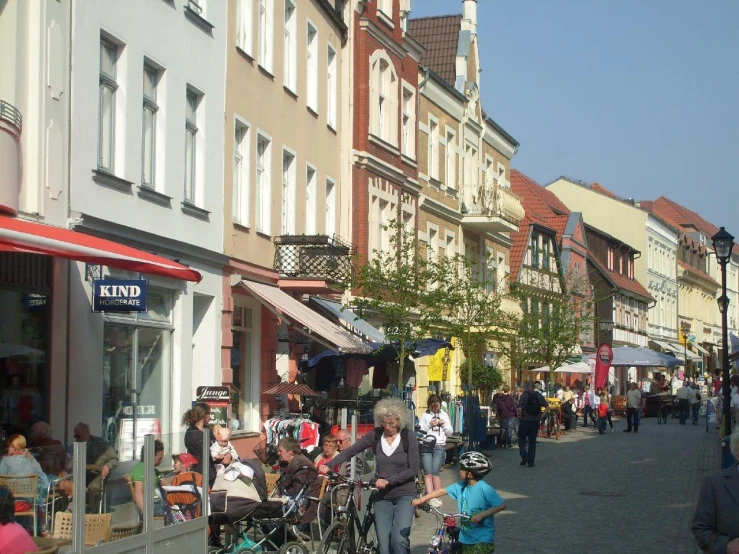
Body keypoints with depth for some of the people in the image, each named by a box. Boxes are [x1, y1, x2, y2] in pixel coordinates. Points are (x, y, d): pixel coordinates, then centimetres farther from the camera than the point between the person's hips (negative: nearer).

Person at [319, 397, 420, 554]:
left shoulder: (409, 440, -5)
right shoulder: (375, 436, 1)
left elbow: (413, 470, -9)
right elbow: (351, 451, -4)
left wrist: (388, 481, -20)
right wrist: (328, 465, -18)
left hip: (404, 495, -3)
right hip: (382, 496, 3)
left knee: (399, 539, -20)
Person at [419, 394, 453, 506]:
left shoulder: (444, 415, 11)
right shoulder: (425, 415, 7)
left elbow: (450, 432, 12)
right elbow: (420, 430, 1)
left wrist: (444, 424, -4)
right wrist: (429, 425, -11)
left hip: (439, 447, 0)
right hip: (426, 446, 0)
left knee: (435, 473, -5)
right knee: (428, 473, -7)